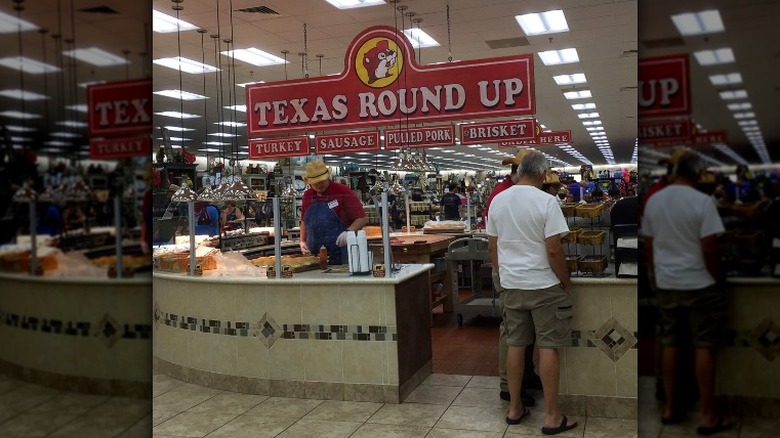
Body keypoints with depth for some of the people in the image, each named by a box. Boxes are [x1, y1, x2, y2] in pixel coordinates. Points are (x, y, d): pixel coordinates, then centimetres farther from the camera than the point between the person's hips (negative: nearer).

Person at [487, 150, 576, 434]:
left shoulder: (498, 200, 4)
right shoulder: (546, 201, -13)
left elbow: (491, 246, 9)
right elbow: (553, 249, -16)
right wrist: (566, 283, -3)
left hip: (511, 285, 5)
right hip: (544, 285, -5)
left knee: (516, 344, 12)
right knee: (548, 347, 2)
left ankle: (514, 408, 21)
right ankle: (552, 416, 8)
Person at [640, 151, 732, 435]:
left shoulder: (653, 201, 3)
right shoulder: (702, 201, -13)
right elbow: (709, 247, -15)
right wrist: (718, 278, -1)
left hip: (666, 284, 5)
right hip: (699, 284, -5)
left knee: (670, 345, 12)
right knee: (704, 347, 2)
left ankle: (669, 408, 18)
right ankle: (708, 416, 8)